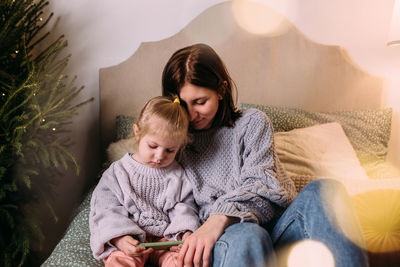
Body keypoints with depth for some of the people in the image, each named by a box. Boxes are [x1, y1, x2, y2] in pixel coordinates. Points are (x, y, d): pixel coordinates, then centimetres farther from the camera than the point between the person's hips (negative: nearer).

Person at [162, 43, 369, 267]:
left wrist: (220, 218, -23)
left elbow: (261, 183, -5)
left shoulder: (252, 122, 10)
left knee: (321, 191, -30)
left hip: (278, 226, 2)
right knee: (246, 235, -40)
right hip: (230, 238, -2)